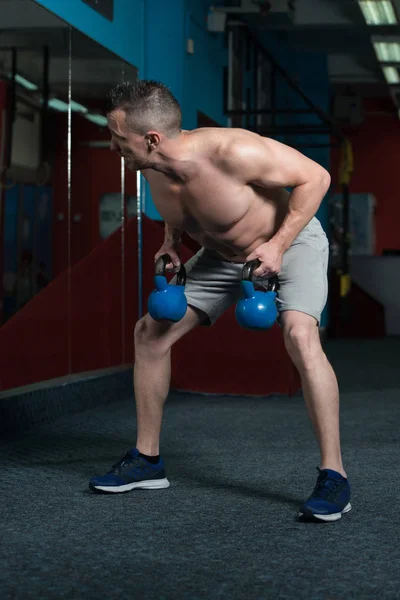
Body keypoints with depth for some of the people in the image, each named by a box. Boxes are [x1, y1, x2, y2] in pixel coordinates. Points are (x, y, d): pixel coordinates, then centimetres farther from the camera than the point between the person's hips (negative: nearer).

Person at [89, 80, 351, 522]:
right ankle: (147, 460, 13)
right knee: (150, 332, 0)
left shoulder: (231, 152, -38)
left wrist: (278, 245, -29)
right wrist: (171, 240, -7)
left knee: (300, 335, -32)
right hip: (222, 254, 7)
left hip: (290, 241, -7)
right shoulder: (154, 168, -18)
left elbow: (315, 176, -27)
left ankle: (333, 477, -23)